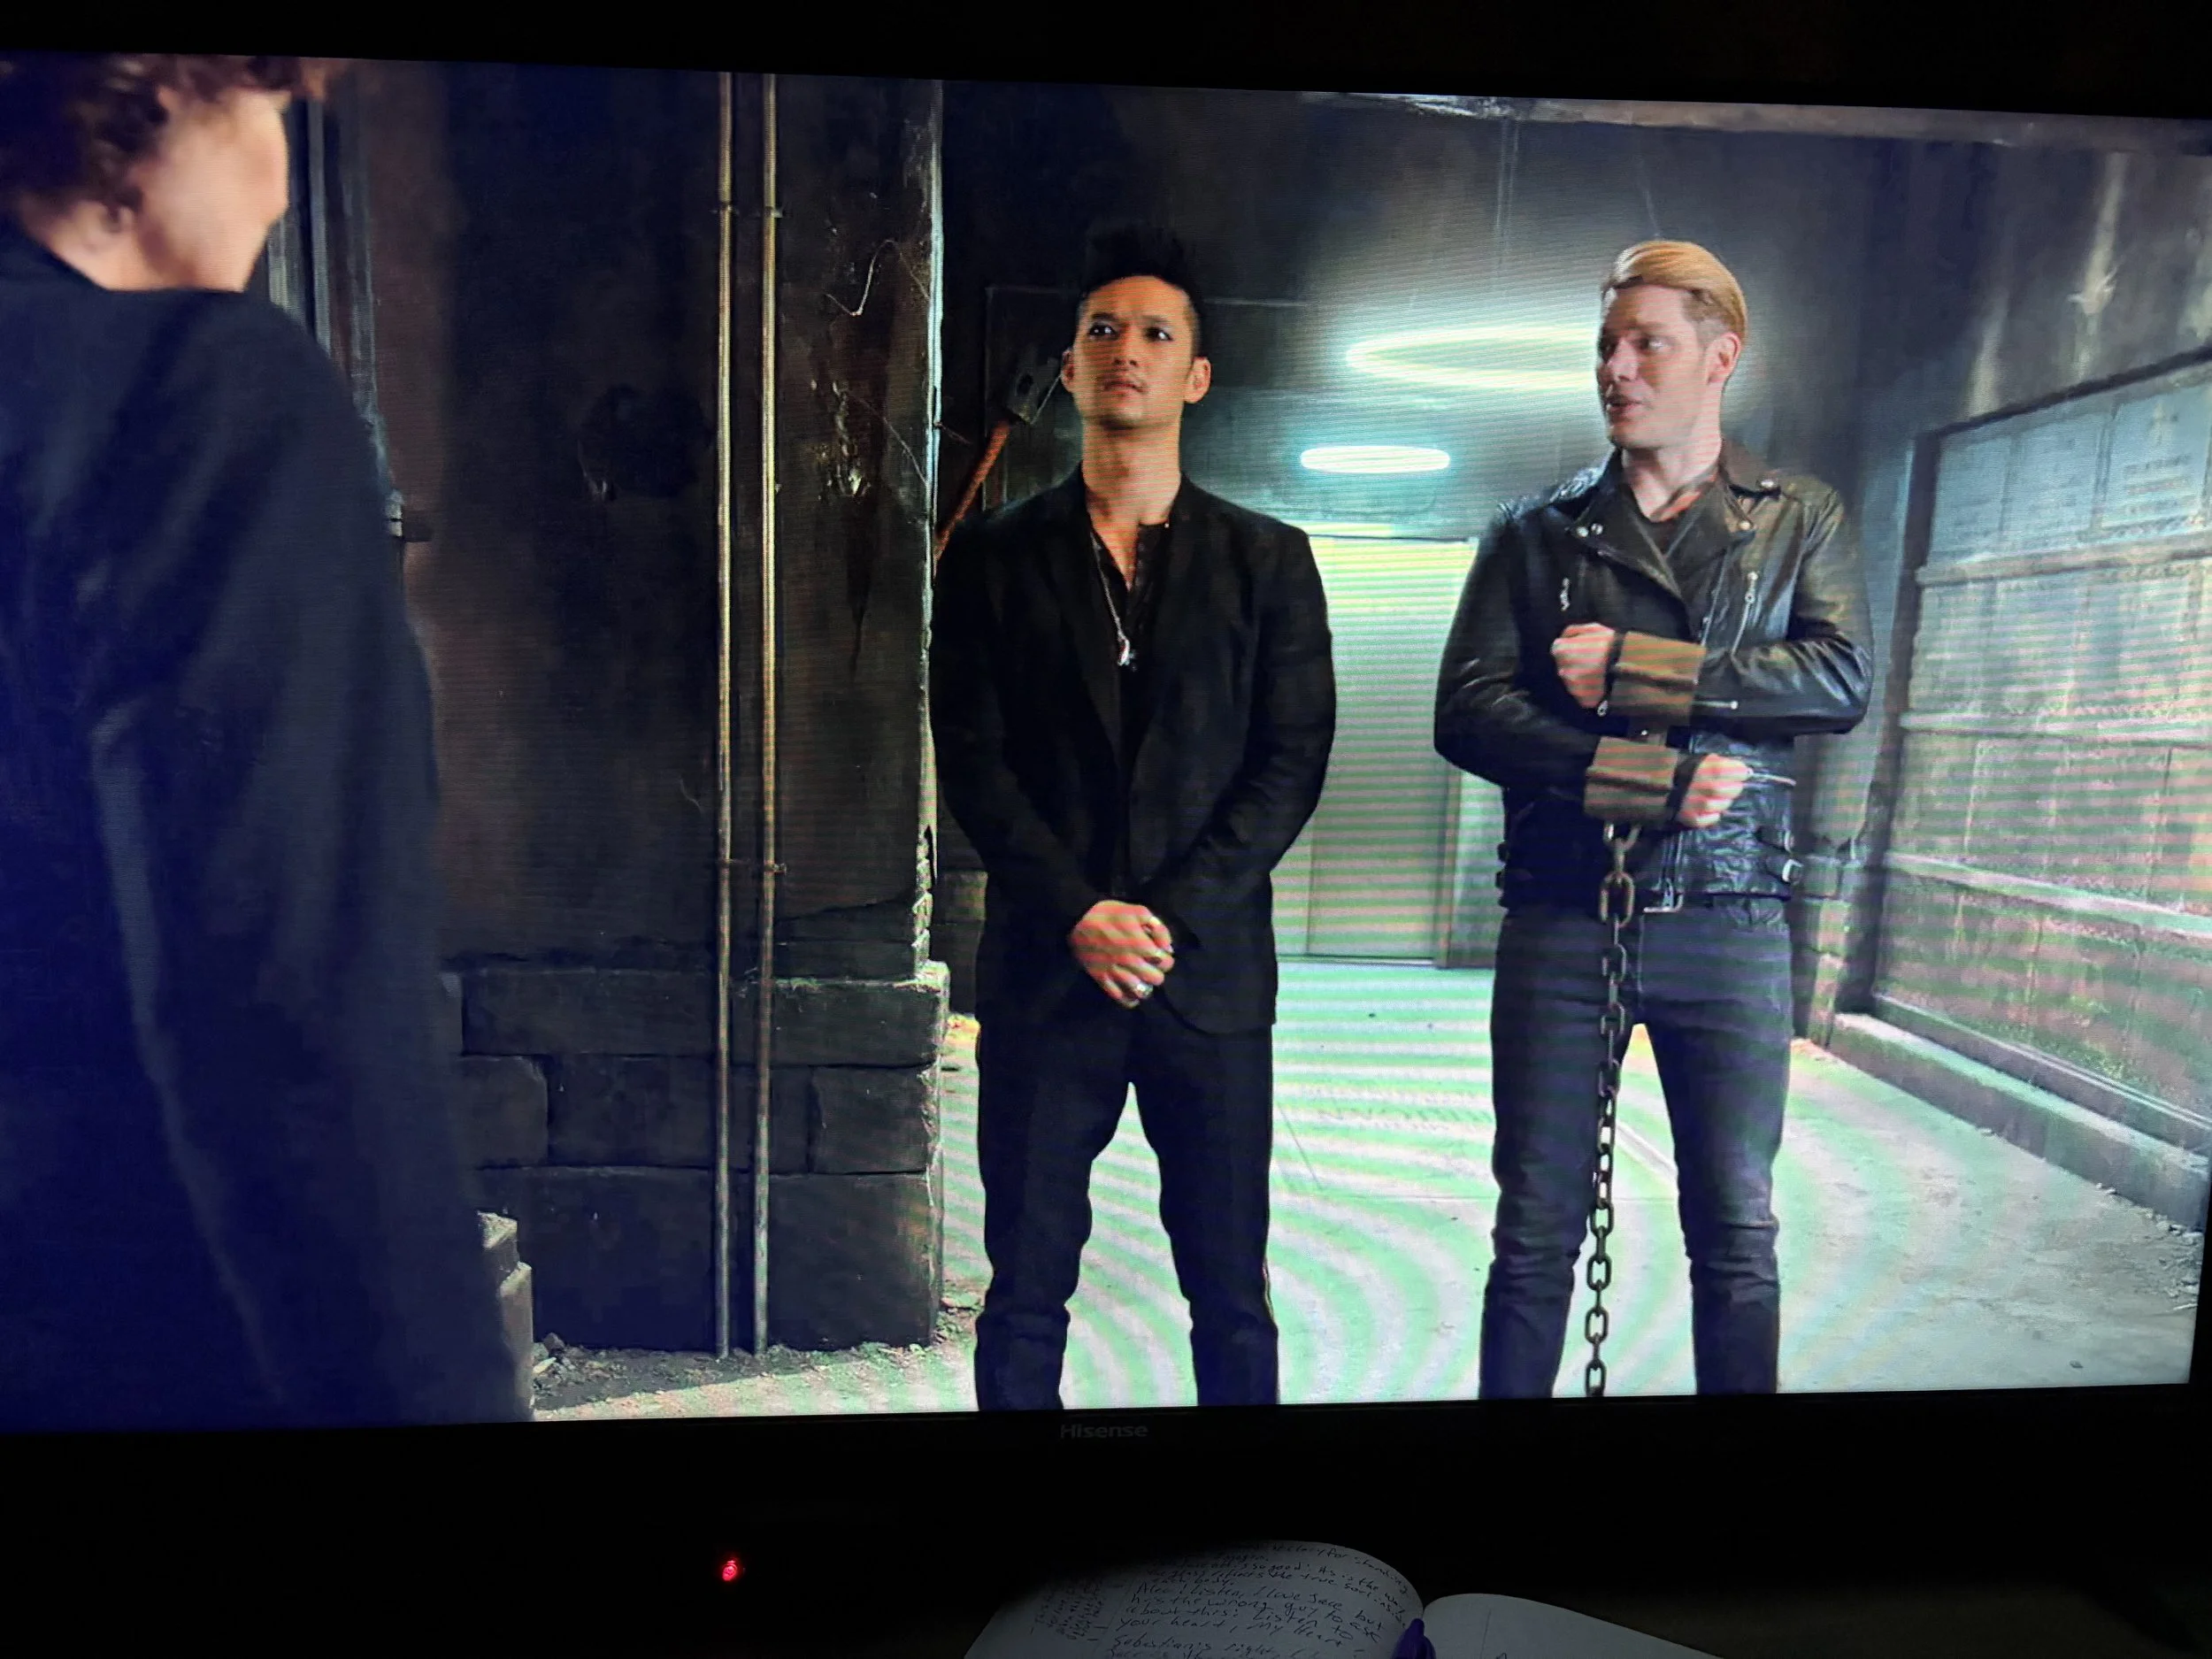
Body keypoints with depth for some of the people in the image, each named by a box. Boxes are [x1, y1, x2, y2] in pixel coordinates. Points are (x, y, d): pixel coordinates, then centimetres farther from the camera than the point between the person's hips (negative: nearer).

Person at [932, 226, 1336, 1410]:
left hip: (1212, 969, 0)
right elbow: (973, 761, 1)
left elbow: (1292, 765, 1)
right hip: (1042, 968, 0)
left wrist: (1171, 919, -10)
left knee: (1231, 1297, 8)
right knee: (1026, 1290, 8)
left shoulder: (1267, 561, 8)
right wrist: (1080, 916, -11)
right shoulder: (992, 557, 7)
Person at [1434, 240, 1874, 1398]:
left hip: (1728, 923, 1)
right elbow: (1467, 713, -4)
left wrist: (1632, 672, -14)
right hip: (1559, 914, 0)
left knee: (1737, 1236, 8)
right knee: (1536, 1235, 6)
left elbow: (1842, 680, -8)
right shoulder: (1537, 533, 8)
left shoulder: (1800, 521, 9)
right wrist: (1652, 777, -14)